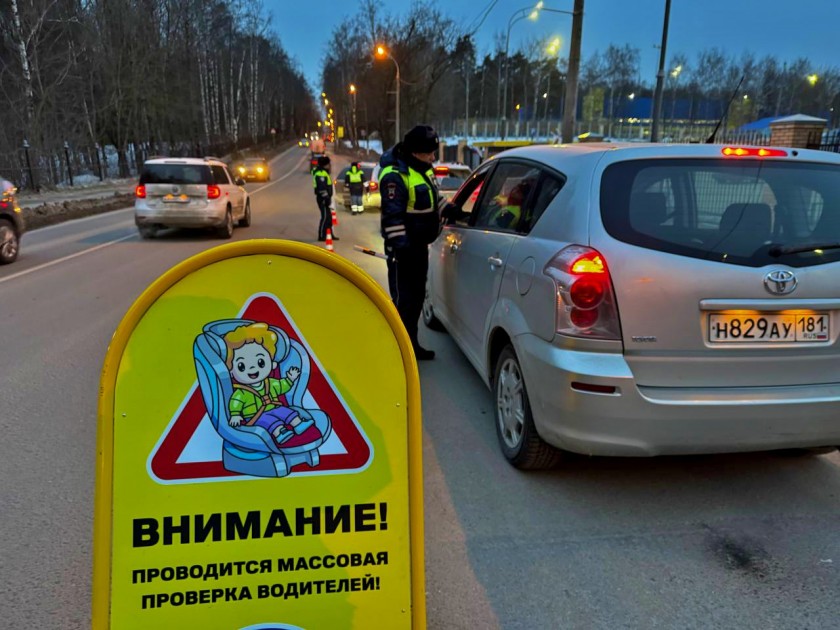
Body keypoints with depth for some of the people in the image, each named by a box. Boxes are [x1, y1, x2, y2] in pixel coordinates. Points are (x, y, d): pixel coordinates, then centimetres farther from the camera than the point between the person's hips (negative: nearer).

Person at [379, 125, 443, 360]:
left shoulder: (423, 169, 10)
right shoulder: (395, 175, -20)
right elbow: (392, 216, -25)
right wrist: (400, 246, -27)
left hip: (420, 244, 10)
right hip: (403, 248, -10)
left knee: (417, 296, 17)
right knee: (403, 299, -6)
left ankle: (411, 344, 30)